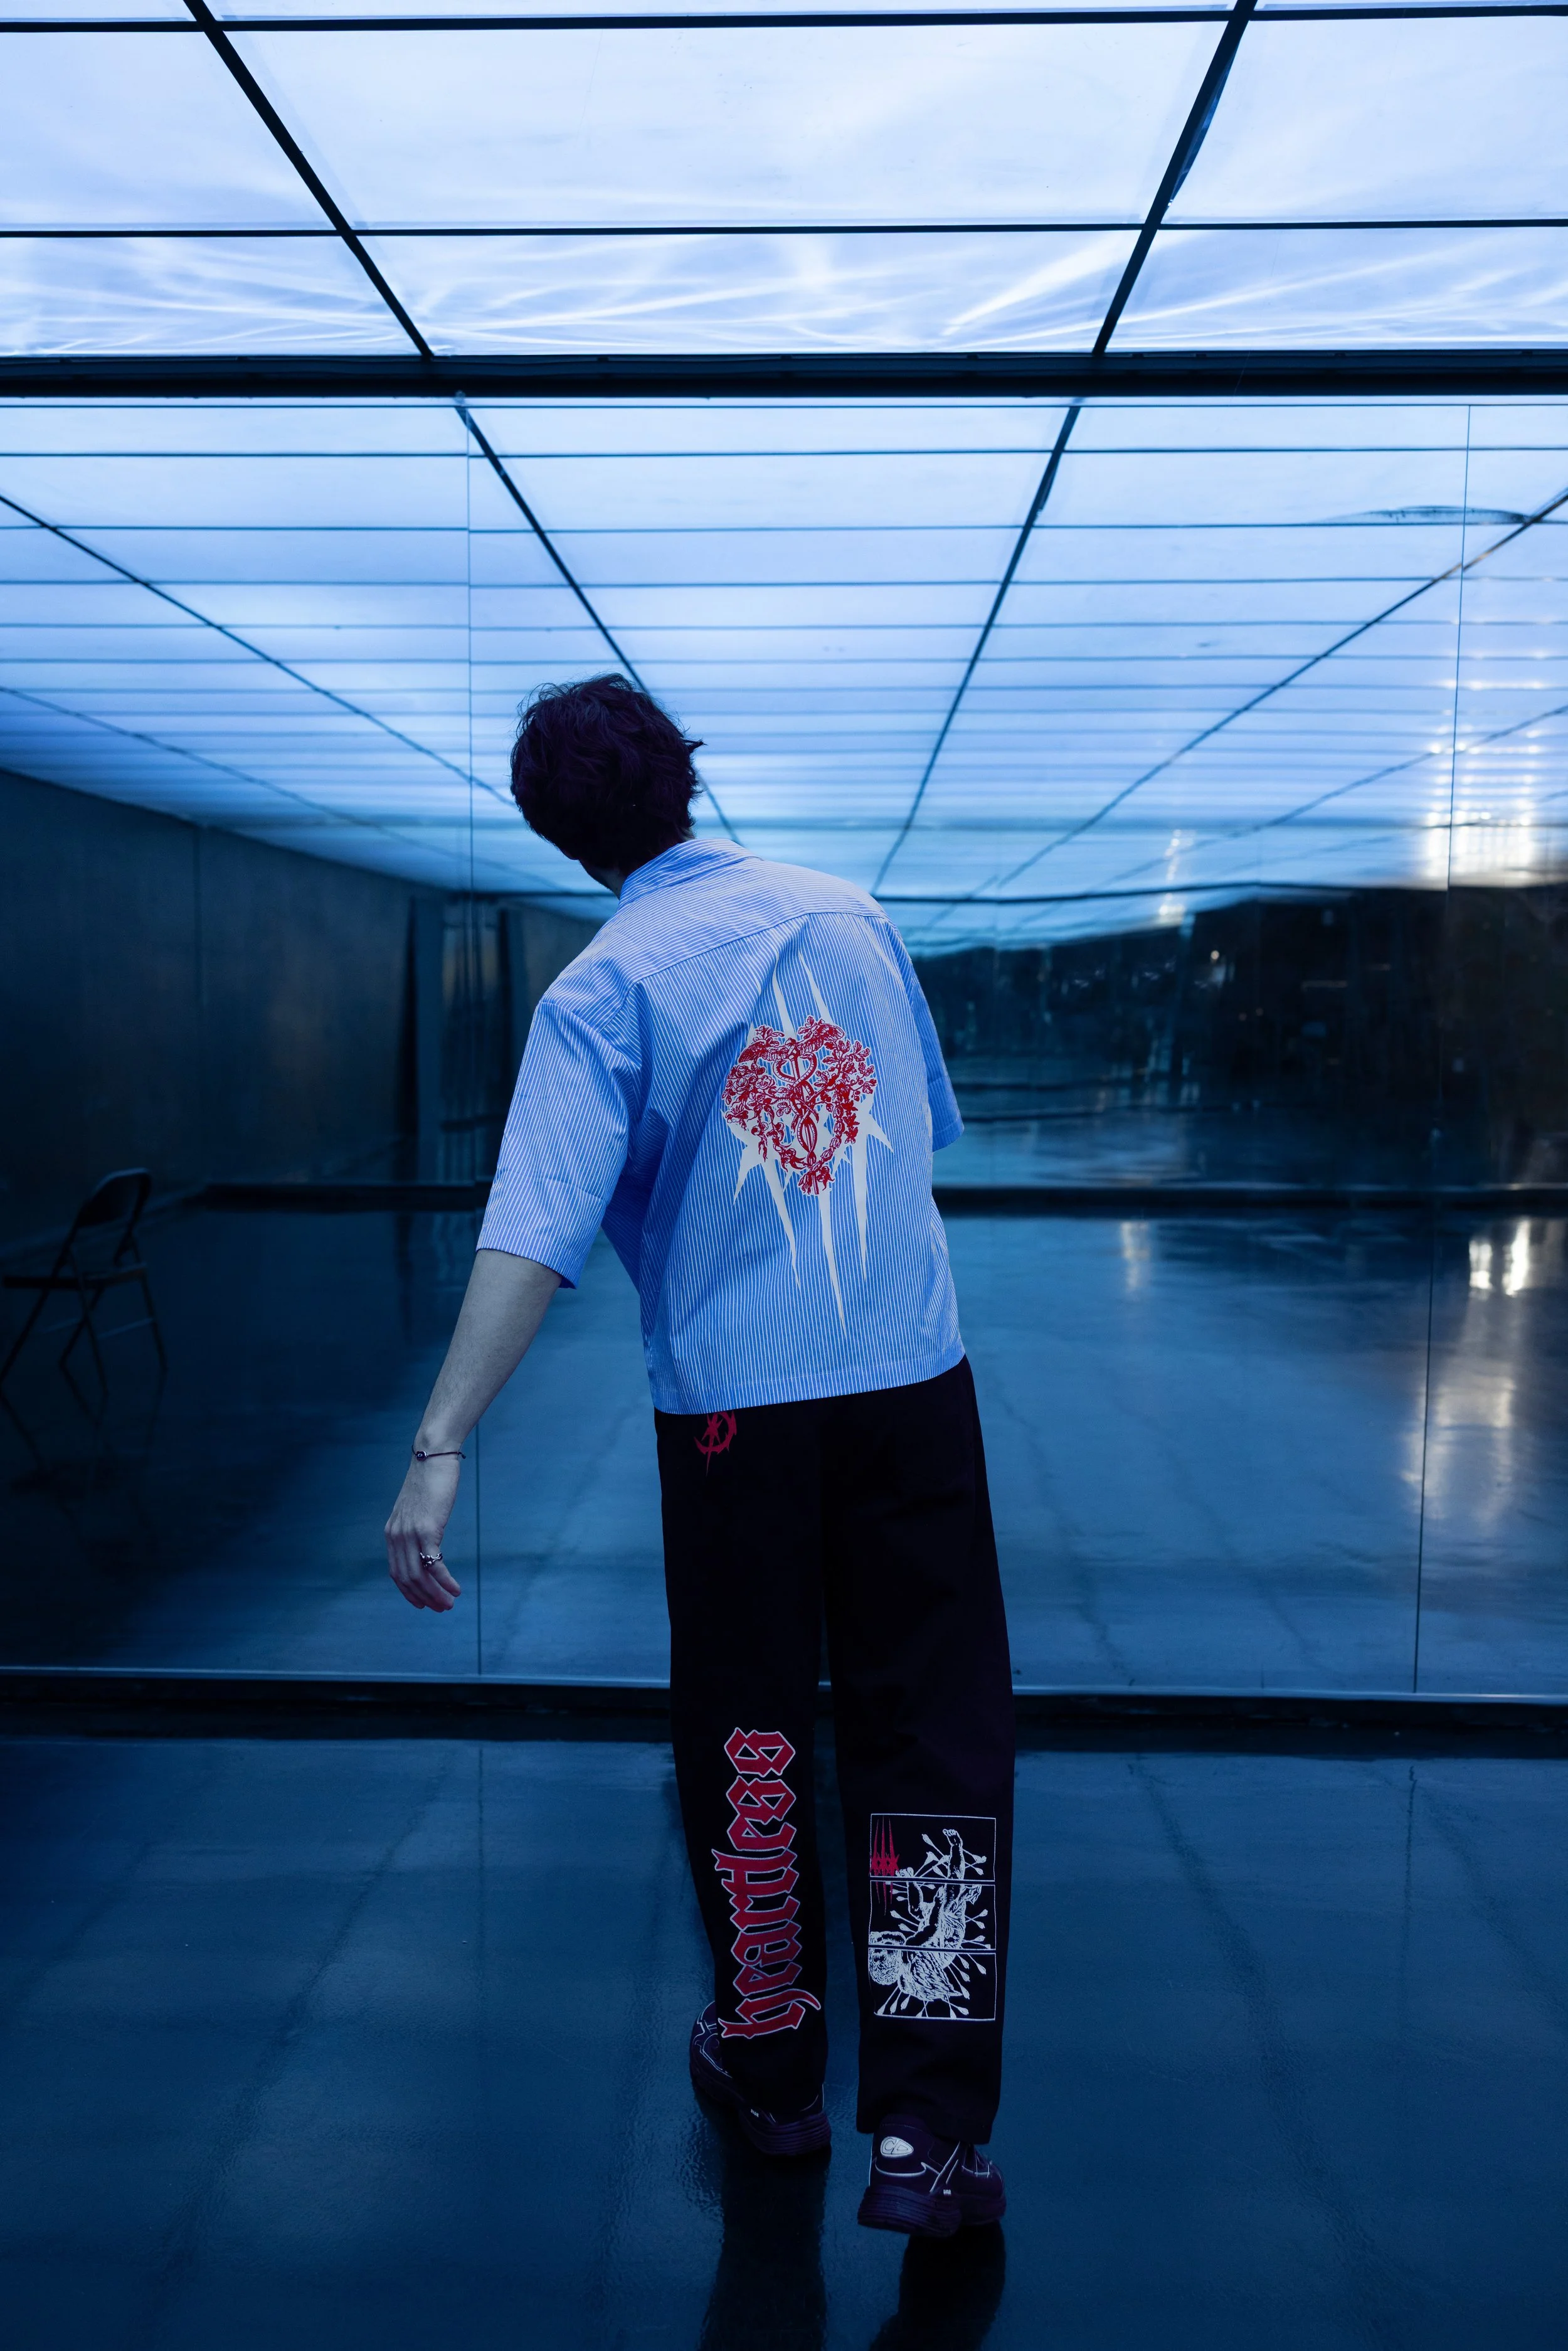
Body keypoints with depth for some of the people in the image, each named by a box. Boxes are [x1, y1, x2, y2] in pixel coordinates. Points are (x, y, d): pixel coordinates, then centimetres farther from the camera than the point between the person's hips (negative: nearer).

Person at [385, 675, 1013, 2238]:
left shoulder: (603, 993, -8)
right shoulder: (851, 914, 5)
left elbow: (533, 1240, -19)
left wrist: (440, 1448, -20)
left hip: (734, 1406, -2)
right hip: (916, 1382, 2)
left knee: (749, 1744, 15)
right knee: (934, 1746, 6)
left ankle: (770, 2067, 32)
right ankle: (926, 2136, 5)